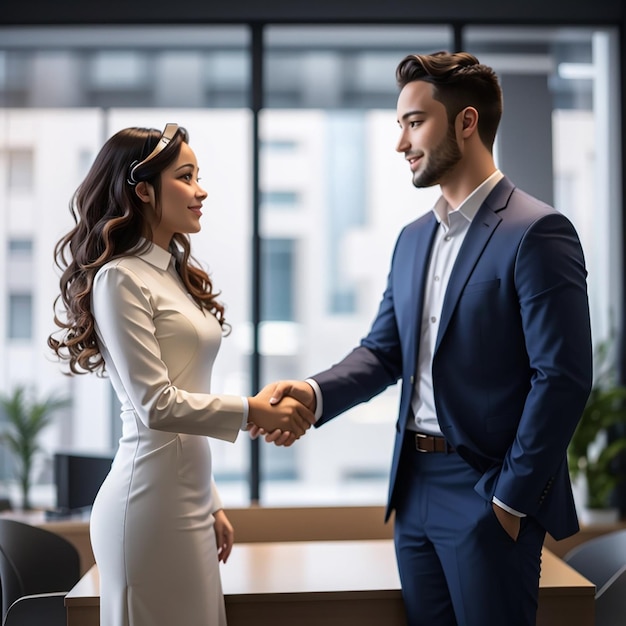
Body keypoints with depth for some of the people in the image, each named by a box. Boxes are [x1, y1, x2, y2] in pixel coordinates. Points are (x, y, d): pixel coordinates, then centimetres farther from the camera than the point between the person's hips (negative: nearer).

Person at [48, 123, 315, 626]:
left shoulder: (175, 275, 13)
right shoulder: (121, 279, -12)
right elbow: (155, 405, -17)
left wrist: (211, 504, 17)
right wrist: (251, 411, -11)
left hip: (188, 497, 8)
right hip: (151, 503, -8)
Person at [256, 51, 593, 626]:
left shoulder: (536, 232, -13)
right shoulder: (413, 239, 12)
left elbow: (563, 379, -16)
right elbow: (384, 352, 10)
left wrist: (512, 498, -14)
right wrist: (316, 394, -9)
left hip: (488, 495, -7)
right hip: (415, 487, 7)